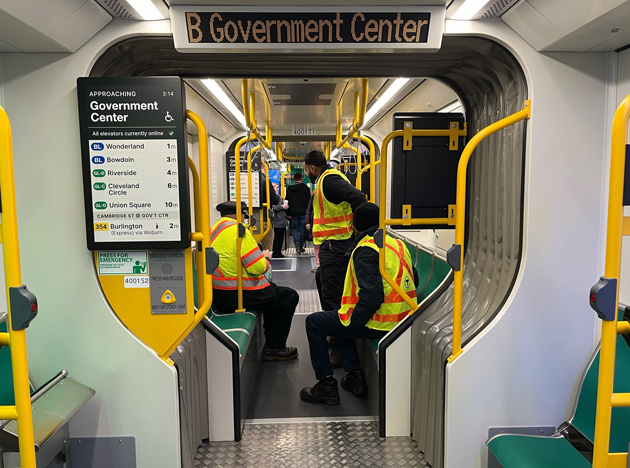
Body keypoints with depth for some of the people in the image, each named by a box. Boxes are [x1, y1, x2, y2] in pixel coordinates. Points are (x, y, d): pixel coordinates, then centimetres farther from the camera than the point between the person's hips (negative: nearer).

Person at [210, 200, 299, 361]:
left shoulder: (215, 229, 13)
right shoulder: (238, 231, -16)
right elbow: (257, 267, -20)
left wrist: (260, 256, 17)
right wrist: (265, 260, 2)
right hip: (237, 296, -10)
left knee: (273, 290, 28)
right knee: (290, 297, 2)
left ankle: (272, 338, 35)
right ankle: (273, 349, 8)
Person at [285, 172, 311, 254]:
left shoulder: (289, 189, 5)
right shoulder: (305, 188, -1)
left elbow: (287, 201, 7)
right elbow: (308, 201, -2)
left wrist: (288, 213, 11)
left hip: (293, 213, 1)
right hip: (303, 212, -1)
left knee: (294, 228, 10)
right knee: (302, 229, 7)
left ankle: (297, 242, -15)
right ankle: (301, 247, 10)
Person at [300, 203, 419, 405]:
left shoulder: (366, 250, -18)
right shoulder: (398, 244, 9)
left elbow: (371, 295, -28)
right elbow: (413, 280, 17)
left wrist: (354, 322, -15)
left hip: (380, 322, -9)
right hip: (403, 319, 9)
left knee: (314, 322, 6)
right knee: (339, 319, 29)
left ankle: (326, 386, 9)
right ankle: (355, 376, 23)